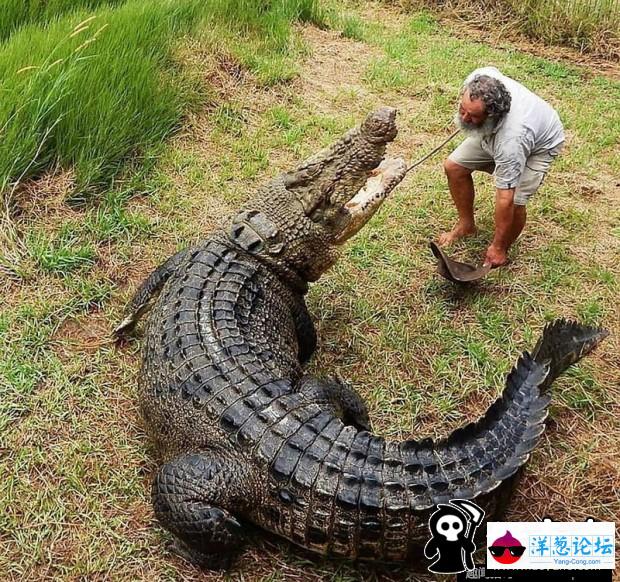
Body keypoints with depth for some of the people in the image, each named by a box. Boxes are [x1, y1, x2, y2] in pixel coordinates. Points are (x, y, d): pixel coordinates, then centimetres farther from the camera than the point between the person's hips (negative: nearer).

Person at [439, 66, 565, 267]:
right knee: (453, 166, 0)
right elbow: (490, 70, -4)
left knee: (514, 201, -23)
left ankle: (501, 253, 5)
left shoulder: (510, 139, -46)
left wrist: (497, 248, -31)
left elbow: (505, 199, -39)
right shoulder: (477, 80, -33)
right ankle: (466, 224, 22)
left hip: (540, 143, -7)